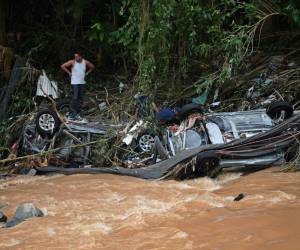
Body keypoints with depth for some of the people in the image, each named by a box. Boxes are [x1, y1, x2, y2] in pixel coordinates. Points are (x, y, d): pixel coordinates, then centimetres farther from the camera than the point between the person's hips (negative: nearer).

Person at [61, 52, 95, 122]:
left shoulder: (85, 62, 4)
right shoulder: (72, 62, -7)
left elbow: (92, 67, 21)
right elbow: (63, 66, -6)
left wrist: (87, 73, 11)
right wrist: (69, 73, -5)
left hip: (82, 83, 5)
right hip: (75, 83, -5)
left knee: (80, 99, 7)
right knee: (74, 98, -12)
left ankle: (78, 114, 14)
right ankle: (71, 115, -11)